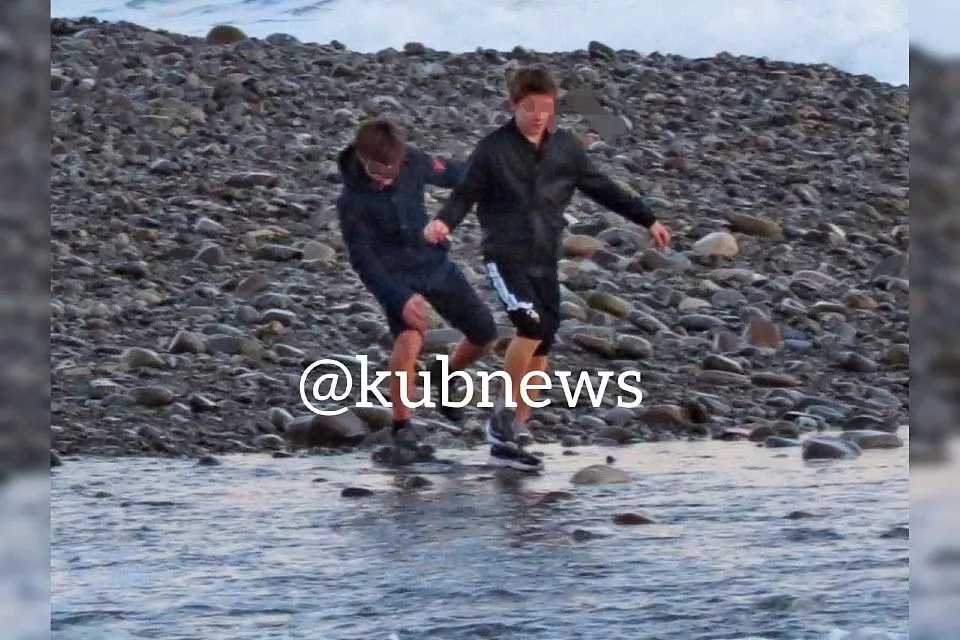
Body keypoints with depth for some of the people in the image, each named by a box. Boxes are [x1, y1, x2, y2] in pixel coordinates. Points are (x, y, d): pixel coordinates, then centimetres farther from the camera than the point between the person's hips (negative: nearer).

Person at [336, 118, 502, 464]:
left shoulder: (412, 162, -14)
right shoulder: (352, 202, -23)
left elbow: (453, 173, 4)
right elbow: (363, 260, -21)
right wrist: (401, 299, -31)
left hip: (438, 265, 5)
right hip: (397, 278, -5)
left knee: (485, 335, 9)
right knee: (409, 339, -30)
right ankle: (402, 430, -19)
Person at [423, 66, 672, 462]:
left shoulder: (565, 147, 6)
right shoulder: (493, 150, -6)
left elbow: (601, 189, 15)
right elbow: (465, 194, -7)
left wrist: (648, 220, 18)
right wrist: (444, 221, -28)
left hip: (546, 259, 5)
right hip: (505, 256, -5)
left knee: (543, 342, 4)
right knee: (532, 323, -24)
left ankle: (518, 427, 16)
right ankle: (505, 411, -10)